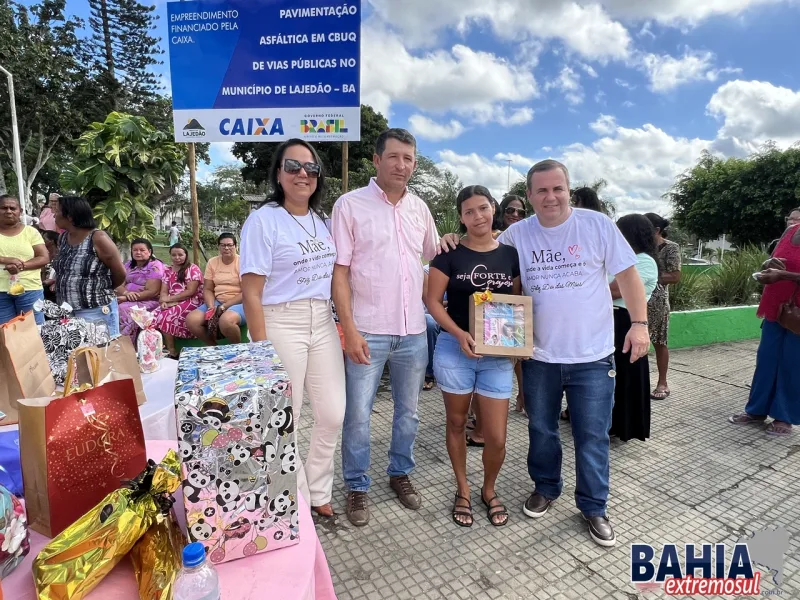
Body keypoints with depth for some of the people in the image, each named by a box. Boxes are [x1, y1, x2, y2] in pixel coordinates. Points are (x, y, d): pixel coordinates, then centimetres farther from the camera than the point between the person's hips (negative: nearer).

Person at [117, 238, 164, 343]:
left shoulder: (155, 266, -8)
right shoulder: (128, 265, 14)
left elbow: (152, 292, -17)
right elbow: (119, 286, 5)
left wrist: (126, 298, -20)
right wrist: (126, 293, -19)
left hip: (148, 302, -6)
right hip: (126, 299, 7)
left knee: (124, 310, -30)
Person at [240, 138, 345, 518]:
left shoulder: (322, 220, 11)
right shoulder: (263, 220, -8)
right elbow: (251, 294, -11)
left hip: (323, 324, 6)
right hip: (281, 326, -6)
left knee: (333, 414, 9)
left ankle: (318, 492, 32)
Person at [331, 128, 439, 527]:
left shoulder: (419, 207, 8)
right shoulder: (350, 204, -6)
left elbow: (435, 256, 24)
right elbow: (339, 272, -9)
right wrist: (349, 328, -14)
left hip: (414, 331, 5)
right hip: (367, 332, -4)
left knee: (408, 411, 17)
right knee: (357, 415, 5)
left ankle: (400, 473, 38)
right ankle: (356, 487, 26)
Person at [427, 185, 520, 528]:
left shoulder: (510, 255, 5)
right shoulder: (449, 254, -3)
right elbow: (433, 301, -5)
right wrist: (459, 334, -18)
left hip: (498, 354, 2)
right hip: (455, 349, -1)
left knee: (497, 437, 3)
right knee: (457, 423, 13)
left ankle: (489, 490, 32)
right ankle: (463, 490, 35)